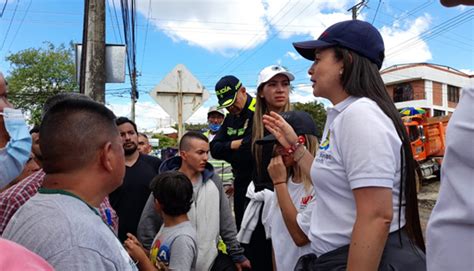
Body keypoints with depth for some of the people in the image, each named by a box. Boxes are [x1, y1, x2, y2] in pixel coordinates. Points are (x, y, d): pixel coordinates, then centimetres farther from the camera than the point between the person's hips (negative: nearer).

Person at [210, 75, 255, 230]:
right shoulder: (230, 118, 12)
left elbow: (251, 148, -28)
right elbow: (214, 149, 6)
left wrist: (227, 151, -12)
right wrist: (234, 145, -13)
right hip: (241, 183, 8)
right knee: (241, 226, 18)